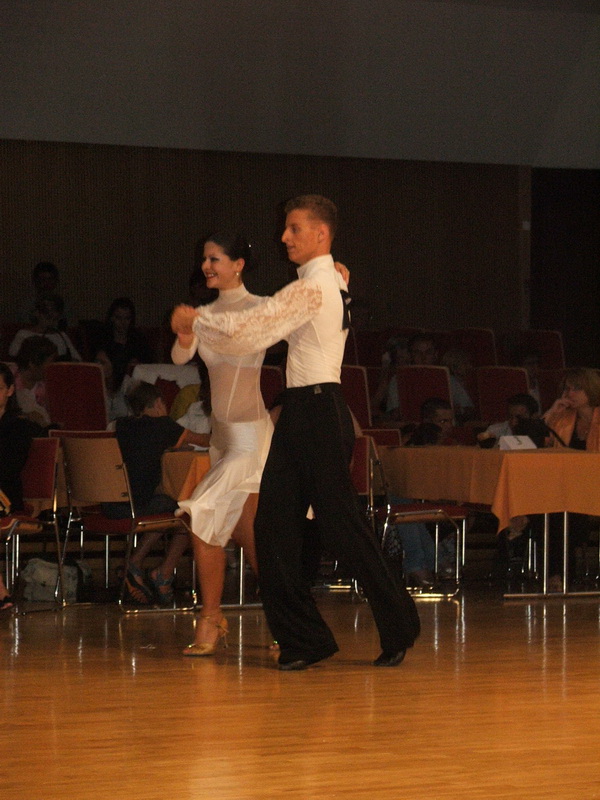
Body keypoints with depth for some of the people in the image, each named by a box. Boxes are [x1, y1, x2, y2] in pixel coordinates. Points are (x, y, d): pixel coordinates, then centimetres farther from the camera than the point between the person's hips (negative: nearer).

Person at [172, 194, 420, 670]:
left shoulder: (312, 289, -15)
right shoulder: (331, 283, 17)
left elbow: (248, 334, -17)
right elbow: (260, 323, 23)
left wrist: (196, 319, -4)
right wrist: (199, 324, 17)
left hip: (318, 412, -10)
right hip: (301, 412, 10)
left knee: (341, 525, -3)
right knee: (275, 524, 6)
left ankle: (398, 626, 8)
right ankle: (302, 637, 8)